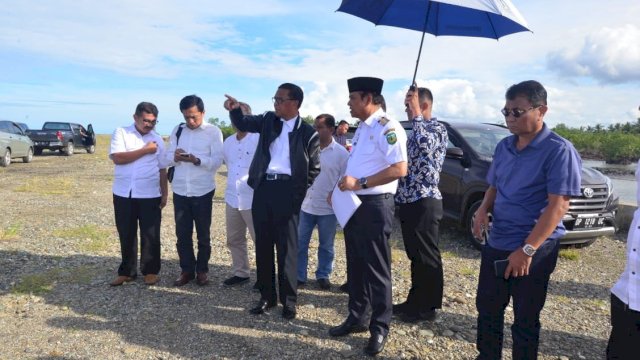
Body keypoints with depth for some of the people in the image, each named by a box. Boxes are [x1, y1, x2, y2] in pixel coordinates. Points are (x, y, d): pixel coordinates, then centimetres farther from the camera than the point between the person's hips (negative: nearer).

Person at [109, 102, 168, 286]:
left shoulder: (158, 140, 7)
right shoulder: (121, 133, 1)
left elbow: (162, 170, 9)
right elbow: (117, 158, -14)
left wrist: (165, 193, 4)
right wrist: (145, 150, -12)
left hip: (150, 195, 1)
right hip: (123, 194, 0)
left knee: (150, 235, 4)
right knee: (126, 235, 10)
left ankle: (151, 271, 18)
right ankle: (127, 271, 23)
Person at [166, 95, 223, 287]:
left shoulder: (214, 132, -5)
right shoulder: (178, 130, 8)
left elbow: (217, 161, -13)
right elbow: (168, 157, 6)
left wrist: (196, 160, -28)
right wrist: (175, 157, -17)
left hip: (203, 191, -3)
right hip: (180, 190, 4)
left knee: (203, 234, 9)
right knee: (182, 233, 9)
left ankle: (202, 270, 23)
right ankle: (186, 270, 23)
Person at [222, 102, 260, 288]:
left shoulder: (259, 139, -11)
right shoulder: (228, 142, 11)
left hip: (253, 200, -7)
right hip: (232, 199, 7)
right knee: (234, 239, 15)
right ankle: (240, 273, 29)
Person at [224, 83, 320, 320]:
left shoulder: (308, 133, -1)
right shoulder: (268, 120, 10)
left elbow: (314, 168, 3)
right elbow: (243, 123, 5)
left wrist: (298, 194, -1)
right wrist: (235, 109, -16)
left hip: (286, 191, -4)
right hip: (263, 188, 4)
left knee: (287, 247, 2)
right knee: (263, 244, 10)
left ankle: (289, 300, 15)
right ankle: (267, 296, 24)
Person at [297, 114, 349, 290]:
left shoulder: (341, 152, -6)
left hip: (328, 208, -2)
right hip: (306, 205, 3)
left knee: (326, 245, 12)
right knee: (300, 242, 8)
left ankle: (323, 275, 28)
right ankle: (299, 275, 21)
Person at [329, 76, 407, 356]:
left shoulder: (387, 128, -15)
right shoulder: (361, 128, 15)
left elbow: (399, 169, -23)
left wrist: (359, 183, -23)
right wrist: (343, 187, 9)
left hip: (375, 205, -9)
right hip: (353, 204, 9)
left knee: (376, 269, 2)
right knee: (355, 265, 17)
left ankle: (380, 328, 19)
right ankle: (356, 318, 32)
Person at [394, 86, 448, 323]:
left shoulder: (437, 129, -9)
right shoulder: (417, 131, 17)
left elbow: (426, 144, -33)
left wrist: (416, 114, -22)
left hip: (425, 202, -9)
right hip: (409, 202, 9)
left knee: (428, 257, 2)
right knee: (415, 255, 16)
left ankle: (428, 307, 14)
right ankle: (415, 300, 28)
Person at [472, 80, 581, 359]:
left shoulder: (558, 150, -14)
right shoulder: (504, 146, 6)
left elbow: (558, 205, -20)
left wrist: (527, 249, -24)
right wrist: (483, 209, -5)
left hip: (535, 250, -6)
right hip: (496, 244, 6)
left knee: (525, 319, 10)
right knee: (487, 308, 16)